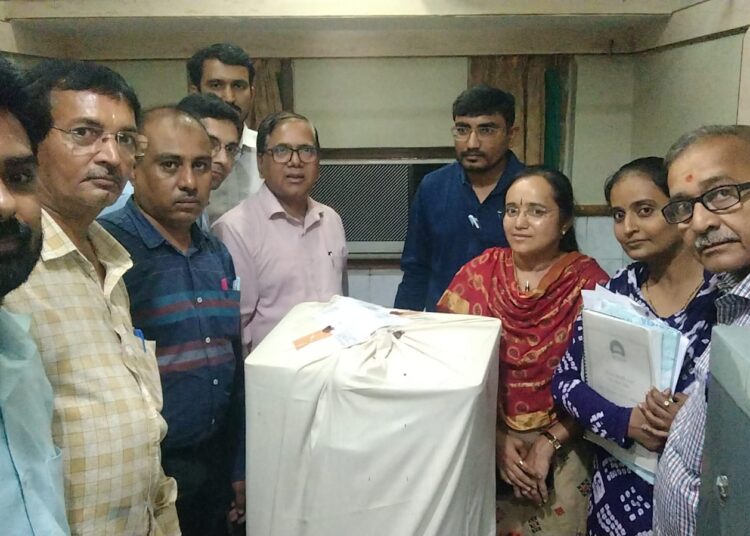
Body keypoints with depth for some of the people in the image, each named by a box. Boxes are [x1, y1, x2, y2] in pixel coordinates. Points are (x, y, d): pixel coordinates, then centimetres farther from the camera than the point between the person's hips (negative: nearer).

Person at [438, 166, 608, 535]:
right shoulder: (479, 273, 1)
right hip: (482, 439, 2)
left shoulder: (588, 282, -5)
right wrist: (495, 438, -9)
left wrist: (549, 442, -12)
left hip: (562, 446, -1)